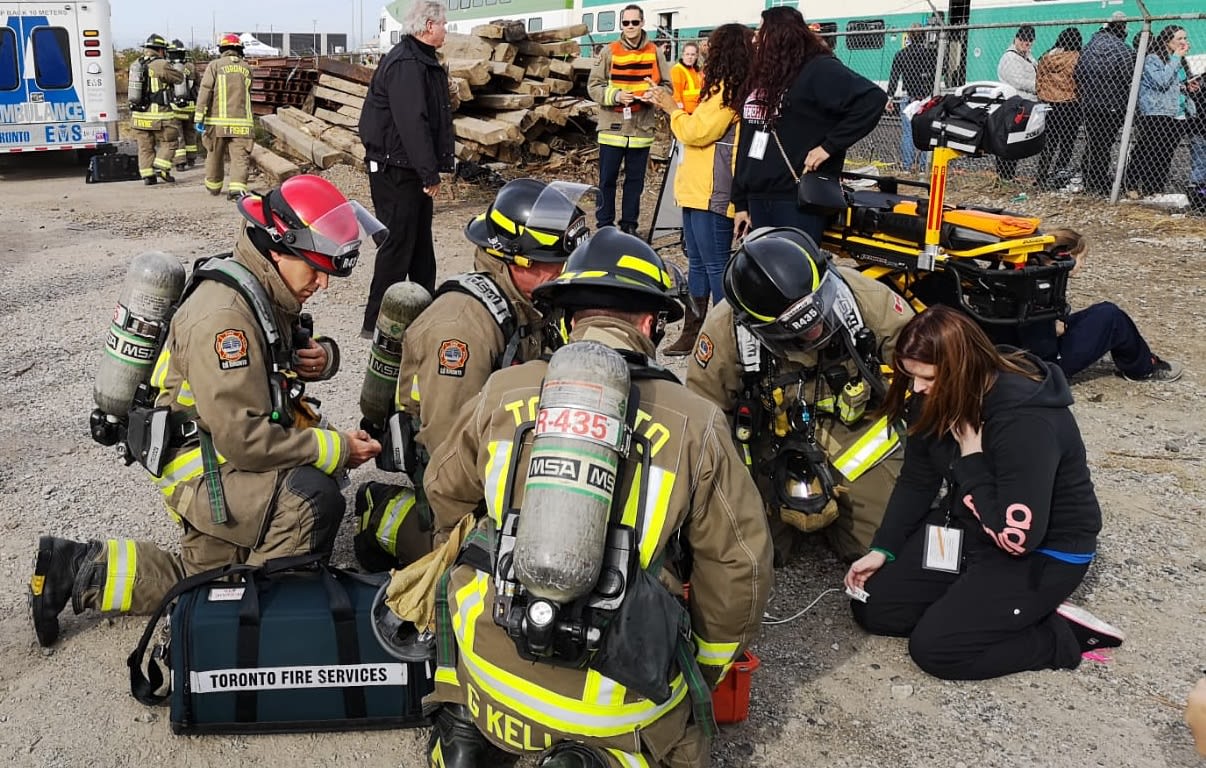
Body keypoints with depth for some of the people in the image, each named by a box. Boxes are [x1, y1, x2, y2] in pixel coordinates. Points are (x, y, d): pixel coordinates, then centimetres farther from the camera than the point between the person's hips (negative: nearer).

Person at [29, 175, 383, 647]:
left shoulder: (271, 293, 2)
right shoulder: (224, 313, -27)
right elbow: (244, 439, -31)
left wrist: (323, 357, -7)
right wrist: (337, 448, -25)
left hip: (229, 457, 10)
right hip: (203, 468, -10)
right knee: (313, 498, -32)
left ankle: (80, 569, 24)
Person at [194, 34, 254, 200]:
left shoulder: (215, 65, 1)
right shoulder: (246, 68, 10)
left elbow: (205, 91, -6)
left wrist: (199, 116, -7)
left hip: (217, 121, 0)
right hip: (242, 121, 1)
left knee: (215, 155, 15)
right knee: (240, 157, -4)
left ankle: (213, 187, 30)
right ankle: (237, 188, -22)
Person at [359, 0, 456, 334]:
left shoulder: (421, 61, 16)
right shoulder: (405, 64, -18)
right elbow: (412, 123, -25)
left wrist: (434, 168, 18)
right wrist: (430, 174, -25)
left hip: (412, 171, 11)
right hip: (396, 172, -10)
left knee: (421, 244, 17)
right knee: (397, 245, -6)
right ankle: (376, 323, 2)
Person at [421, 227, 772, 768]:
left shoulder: (503, 392, -3)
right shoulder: (695, 424, -9)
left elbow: (445, 494, 14)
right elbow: (739, 569, -1)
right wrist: (707, 669, 18)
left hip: (493, 682, 2)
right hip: (619, 710, -2)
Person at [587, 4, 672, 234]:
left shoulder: (654, 52, 5)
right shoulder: (609, 51, 0)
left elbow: (668, 85, 6)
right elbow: (593, 86, -1)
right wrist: (615, 95, -18)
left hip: (642, 127, 2)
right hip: (612, 127, -2)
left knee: (635, 180, 9)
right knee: (607, 179, 4)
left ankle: (629, 226, 20)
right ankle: (604, 226, 13)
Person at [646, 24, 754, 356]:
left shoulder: (727, 88, -14)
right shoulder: (727, 88, 17)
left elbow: (698, 131, -18)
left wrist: (673, 108, -4)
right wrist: (675, 108, 13)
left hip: (713, 192, -11)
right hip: (700, 188, 11)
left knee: (715, 265, -6)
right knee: (698, 263, 14)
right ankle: (693, 333, 22)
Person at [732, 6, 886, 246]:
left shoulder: (817, 69, -6)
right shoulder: (760, 78, 16)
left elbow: (873, 99, -16)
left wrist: (829, 146, -17)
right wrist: (740, 202, 14)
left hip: (799, 200, -7)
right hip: (757, 198, 8)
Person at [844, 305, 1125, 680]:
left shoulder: (1026, 422, -32)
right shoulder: (939, 400, -9)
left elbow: (1017, 537, -32)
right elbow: (916, 481, 4)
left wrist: (971, 459, -27)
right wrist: (882, 549, -2)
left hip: (1044, 552, -7)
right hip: (969, 526, 8)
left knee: (933, 646, -18)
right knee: (871, 607, -2)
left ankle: (1064, 635, -1)